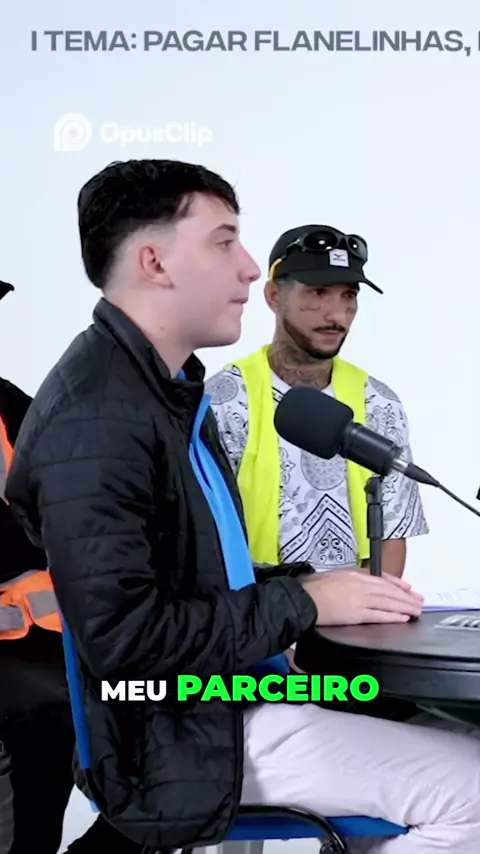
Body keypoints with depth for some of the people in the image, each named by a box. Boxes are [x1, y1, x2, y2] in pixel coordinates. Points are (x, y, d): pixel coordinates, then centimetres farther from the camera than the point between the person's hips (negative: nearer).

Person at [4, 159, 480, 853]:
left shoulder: (175, 387, 9)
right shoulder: (92, 418, -21)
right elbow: (123, 635, -25)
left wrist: (304, 583, 1)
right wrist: (302, 603, -16)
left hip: (239, 681, 9)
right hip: (181, 738, -9)